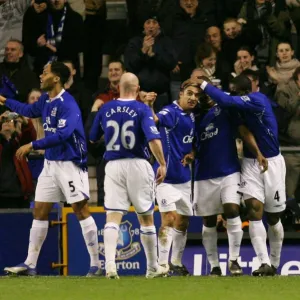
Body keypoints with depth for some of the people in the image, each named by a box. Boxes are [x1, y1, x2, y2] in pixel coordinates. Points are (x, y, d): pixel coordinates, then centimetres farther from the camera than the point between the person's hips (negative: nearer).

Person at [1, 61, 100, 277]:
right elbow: (29, 110, 32)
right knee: (40, 211, 7)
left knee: (81, 210, -6)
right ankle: (30, 264, 10)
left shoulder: (67, 104, -19)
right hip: (51, 163, 9)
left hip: (70, 164, -9)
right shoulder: (46, 100, 9)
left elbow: (62, 134, -30)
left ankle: (96, 264, -2)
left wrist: (33, 146, -29)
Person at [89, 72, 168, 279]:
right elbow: (154, 139, -18)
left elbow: (93, 139, 16)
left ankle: (110, 264, -20)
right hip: (137, 165, -2)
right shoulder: (142, 109, -6)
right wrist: (162, 164, -10)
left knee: (113, 217, -2)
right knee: (146, 218, 11)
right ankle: (153, 267, 20)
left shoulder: (105, 109, 4)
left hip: (113, 166, 2)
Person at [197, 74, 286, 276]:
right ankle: (265, 264, -17)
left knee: (273, 218, 7)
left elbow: (226, 101, -30)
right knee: (254, 211, -13)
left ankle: (274, 263, 25)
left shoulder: (257, 99, -19)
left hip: (271, 162, -5)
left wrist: (204, 85, -22)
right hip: (250, 162, 5)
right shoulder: (242, 106, 2)